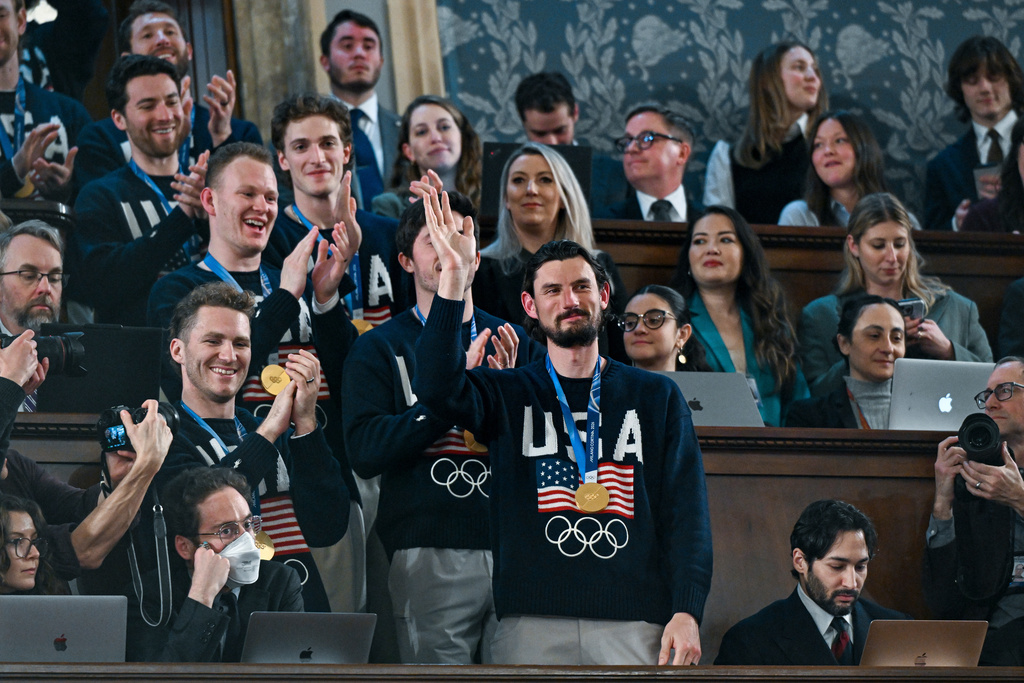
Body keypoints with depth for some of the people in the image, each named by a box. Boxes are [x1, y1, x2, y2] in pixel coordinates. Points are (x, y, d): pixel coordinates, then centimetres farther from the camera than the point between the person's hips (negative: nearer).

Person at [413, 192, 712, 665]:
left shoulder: (656, 397, 14)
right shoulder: (510, 394, 13)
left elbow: (686, 510, 7)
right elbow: (438, 389, -9)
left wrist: (686, 612, -6)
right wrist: (454, 277, -16)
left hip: (635, 625, 0)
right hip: (531, 622, 0)